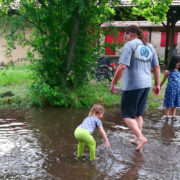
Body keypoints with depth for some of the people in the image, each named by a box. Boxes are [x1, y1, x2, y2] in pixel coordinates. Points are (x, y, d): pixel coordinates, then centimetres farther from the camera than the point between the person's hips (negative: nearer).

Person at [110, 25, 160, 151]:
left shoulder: (129, 45, -10)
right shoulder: (149, 47, 12)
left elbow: (122, 67, -19)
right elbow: (157, 67, 13)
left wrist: (113, 83, -12)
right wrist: (157, 84, 20)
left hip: (132, 85, -7)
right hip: (146, 85, 7)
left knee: (127, 115, 2)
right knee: (138, 114, 19)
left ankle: (141, 137, -10)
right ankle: (137, 139, 24)